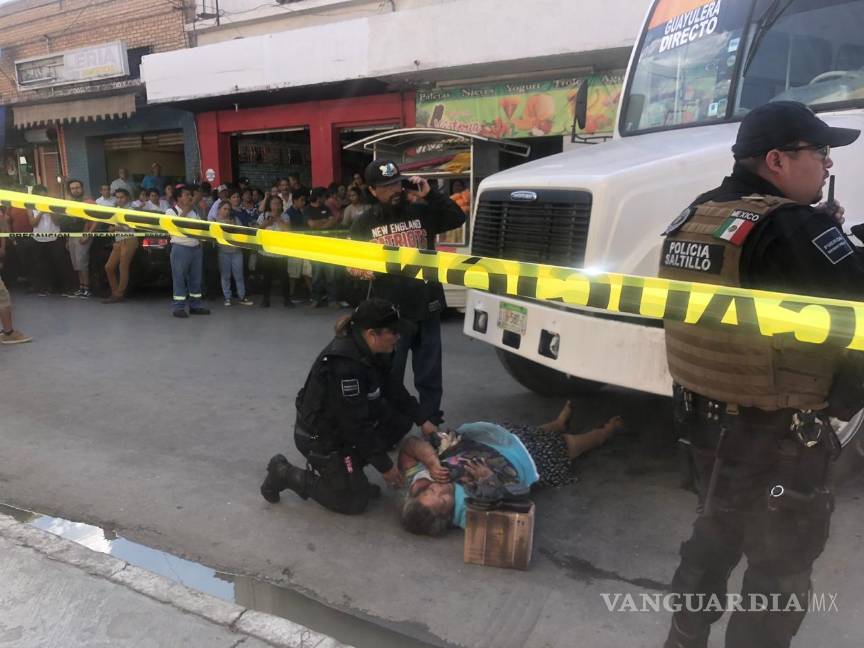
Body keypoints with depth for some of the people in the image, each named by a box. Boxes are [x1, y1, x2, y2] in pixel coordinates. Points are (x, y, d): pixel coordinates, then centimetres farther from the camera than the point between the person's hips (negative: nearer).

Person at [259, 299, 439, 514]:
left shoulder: (370, 351, -6)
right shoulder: (344, 366, -34)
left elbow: (393, 389, 8)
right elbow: (357, 426, -28)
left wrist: (421, 421, 6)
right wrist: (384, 466, -19)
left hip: (345, 425, 9)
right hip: (321, 438, -9)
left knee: (402, 420, 2)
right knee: (355, 502, 2)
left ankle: (348, 462, 11)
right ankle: (285, 473, 9)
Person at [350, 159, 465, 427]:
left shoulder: (421, 212, 5)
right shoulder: (364, 224, 4)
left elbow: (457, 218, -1)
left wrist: (430, 194, -6)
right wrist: (359, 270, -13)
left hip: (427, 308, 1)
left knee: (429, 376, 12)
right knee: (389, 377, 8)